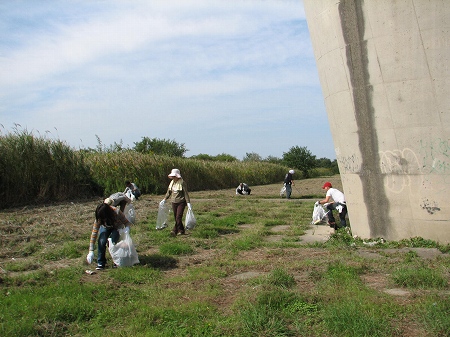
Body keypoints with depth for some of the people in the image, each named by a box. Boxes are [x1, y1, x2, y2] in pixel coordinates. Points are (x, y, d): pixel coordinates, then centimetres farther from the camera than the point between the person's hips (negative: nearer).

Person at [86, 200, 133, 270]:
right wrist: (91, 252, -35)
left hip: (117, 228, -1)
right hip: (105, 227, 2)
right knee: (101, 241, -25)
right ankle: (101, 263, -7)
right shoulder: (99, 218, -33)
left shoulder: (117, 213, -38)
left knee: (112, 242, -27)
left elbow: (127, 223, -24)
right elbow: (94, 234, -31)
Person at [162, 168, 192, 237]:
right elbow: (169, 192, 20)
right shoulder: (172, 182, 7)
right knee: (176, 218, 8)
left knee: (178, 217, -12)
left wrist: (188, 203, -14)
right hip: (174, 202, 6)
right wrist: (164, 199, 18)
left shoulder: (182, 182, -11)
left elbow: (186, 193, -11)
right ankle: (181, 231, 18)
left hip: (181, 202, -6)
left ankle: (175, 231, -10)